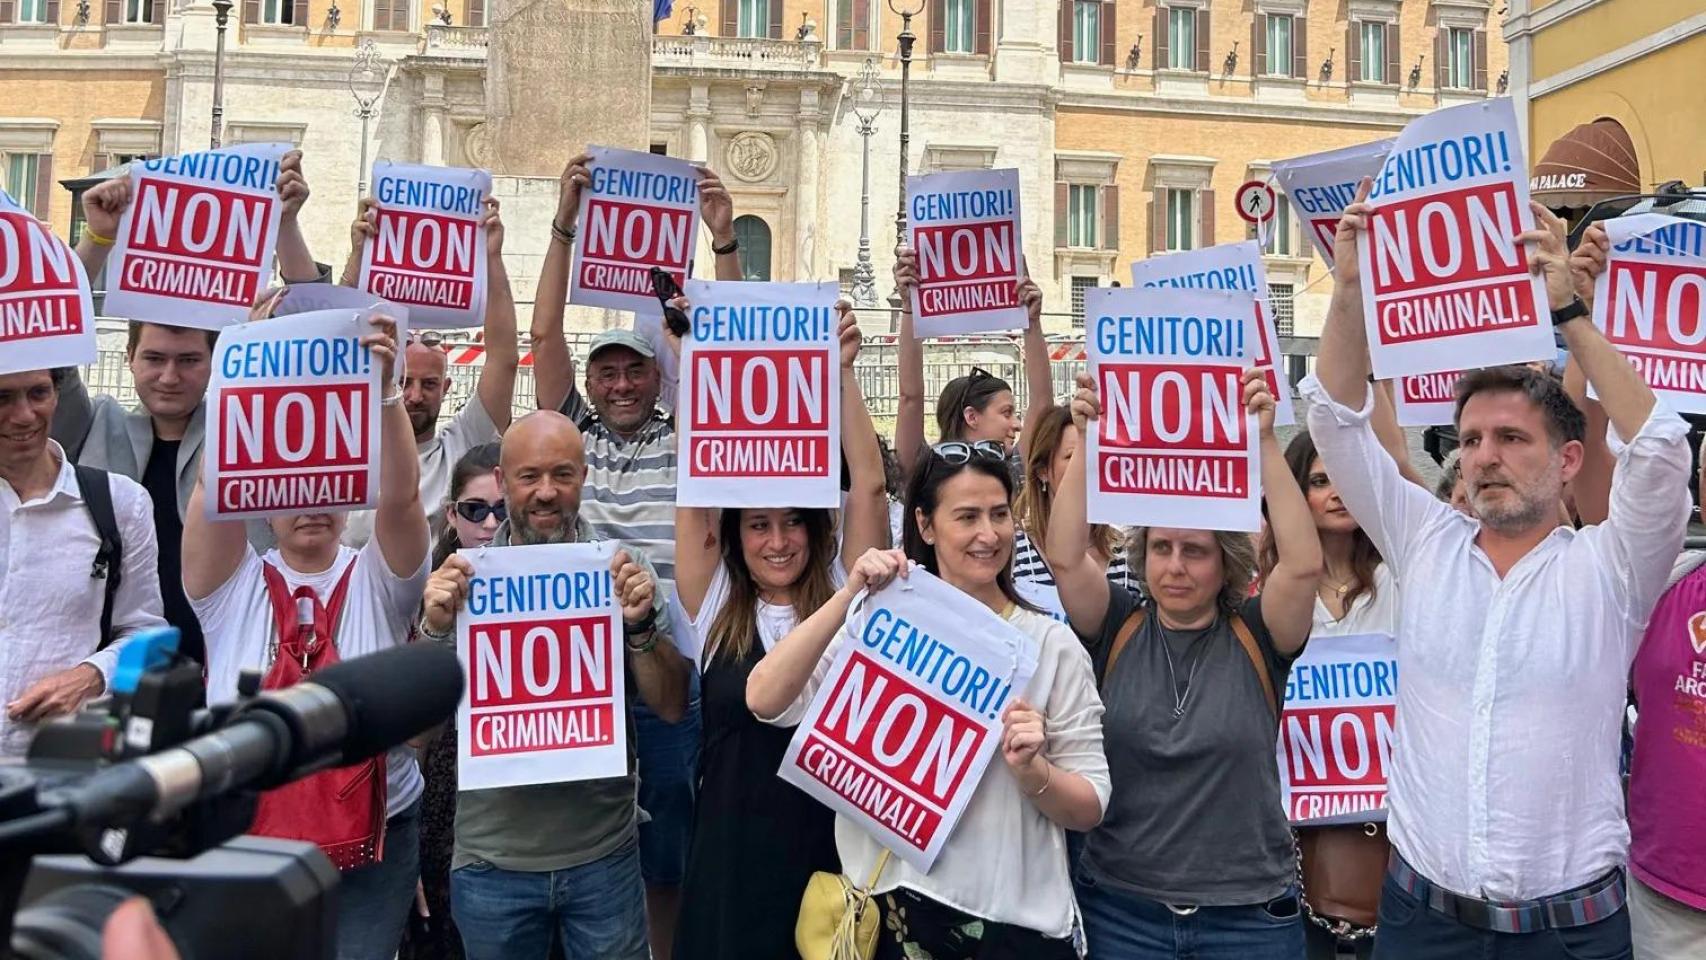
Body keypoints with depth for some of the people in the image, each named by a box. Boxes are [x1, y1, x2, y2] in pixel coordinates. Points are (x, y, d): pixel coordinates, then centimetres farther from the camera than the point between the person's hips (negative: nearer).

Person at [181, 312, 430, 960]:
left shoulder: (375, 580, 1)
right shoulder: (232, 585, 2)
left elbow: (400, 498, -16)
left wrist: (383, 390, -29)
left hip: (373, 834, -1)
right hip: (245, 830, 1)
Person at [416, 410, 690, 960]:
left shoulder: (622, 567, -3)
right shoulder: (464, 574, -3)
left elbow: (671, 707, -4)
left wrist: (641, 625, -20)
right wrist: (435, 627, -18)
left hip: (603, 854, 0)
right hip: (492, 856, 1)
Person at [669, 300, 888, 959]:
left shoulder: (843, 599, 1)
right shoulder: (715, 607, 2)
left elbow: (868, 483, -7)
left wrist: (842, 370, -13)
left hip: (831, 851, 0)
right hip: (731, 854, 0)